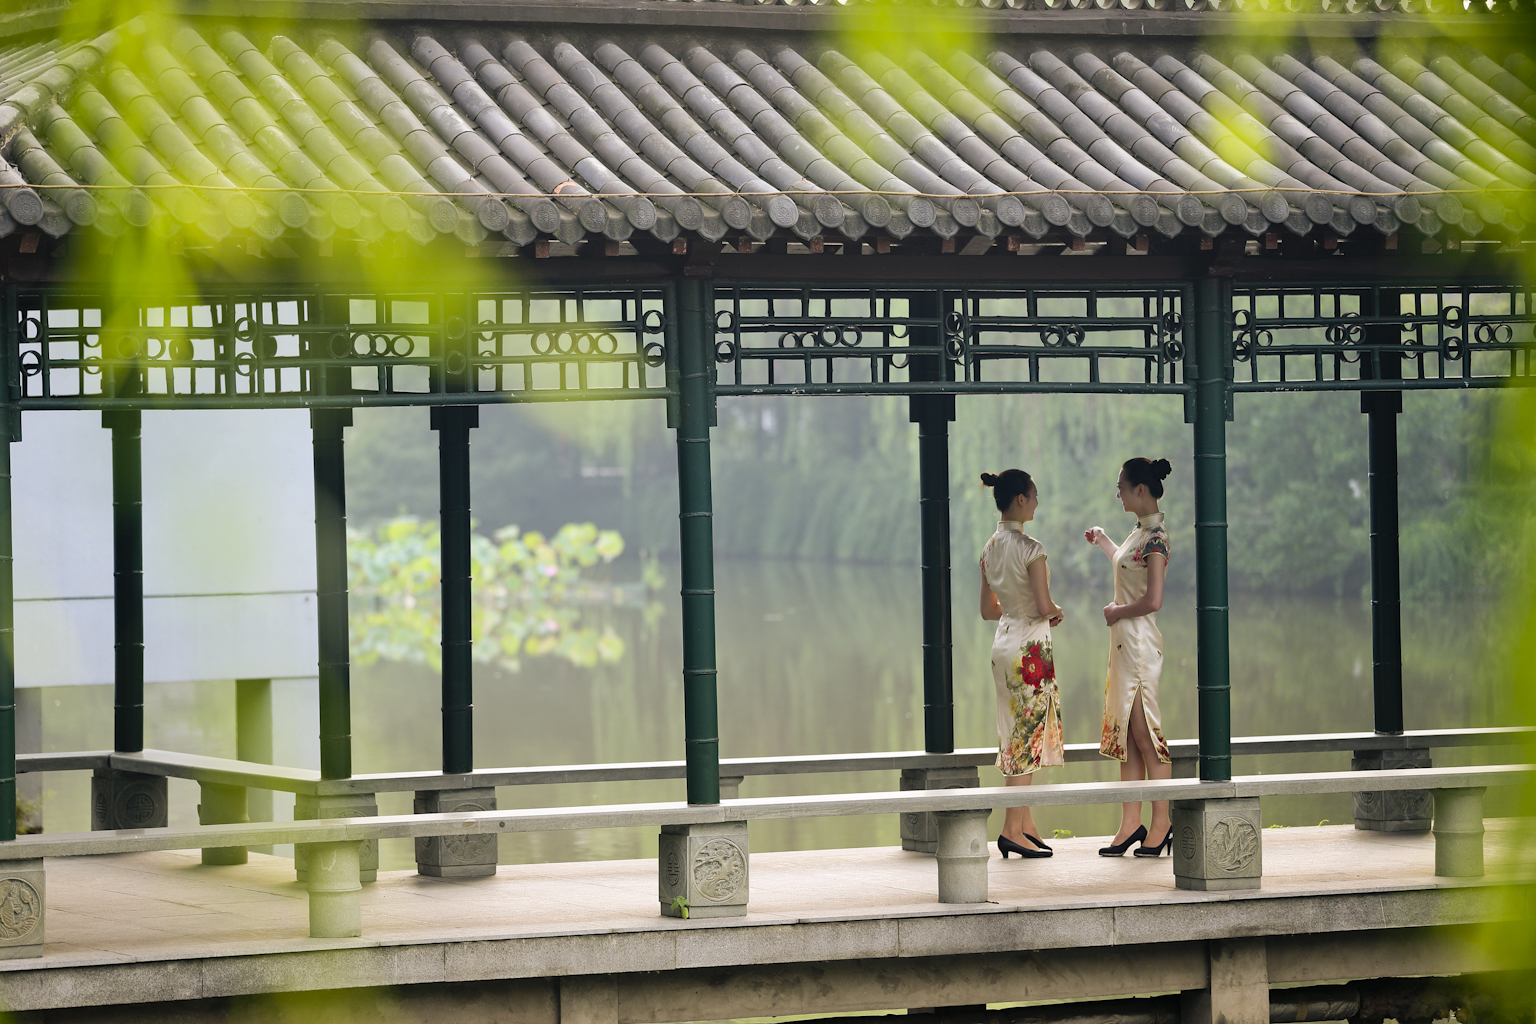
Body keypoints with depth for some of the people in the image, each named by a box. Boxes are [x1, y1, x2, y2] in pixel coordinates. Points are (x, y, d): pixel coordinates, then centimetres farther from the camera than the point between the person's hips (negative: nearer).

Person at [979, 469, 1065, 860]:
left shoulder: (990, 548, 8)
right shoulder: (1030, 548, -16)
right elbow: (1044, 606, -18)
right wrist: (1055, 611, 2)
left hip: (1004, 645, 8)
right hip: (1030, 647, -8)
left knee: (1021, 733, 15)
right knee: (1028, 733, -4)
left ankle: (1027, 826, 19)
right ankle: (1013, 829, -5)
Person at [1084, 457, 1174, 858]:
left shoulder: (1155, 537, -16)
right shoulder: (1142, 531, 12)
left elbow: (1152, 600, -23)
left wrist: (1117, 612, -9)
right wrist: (1103, 542, 32)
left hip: (1141, 642, -10)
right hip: (1126, 643, 10)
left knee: (1146, 734, -4)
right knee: (1126, 733, 8)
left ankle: (1161, 823, 1)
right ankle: (1131, 823, 10)